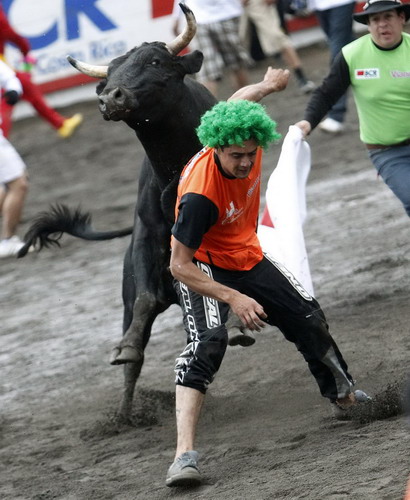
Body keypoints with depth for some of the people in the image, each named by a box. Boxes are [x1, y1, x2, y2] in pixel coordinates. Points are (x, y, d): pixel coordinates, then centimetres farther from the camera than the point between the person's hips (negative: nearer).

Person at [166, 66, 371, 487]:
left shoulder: (246, 140, -20)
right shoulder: (200, 193, -38)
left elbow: (236, 103, 7)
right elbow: (179, 266, -30)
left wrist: (267, 86, 27)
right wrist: (233, 298, -37)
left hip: (247, 258, 7)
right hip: (204, 268, -7)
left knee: (309, 320, 14)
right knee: (207, 342, -30)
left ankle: (345, 396, 43)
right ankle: (184, 455, -40)